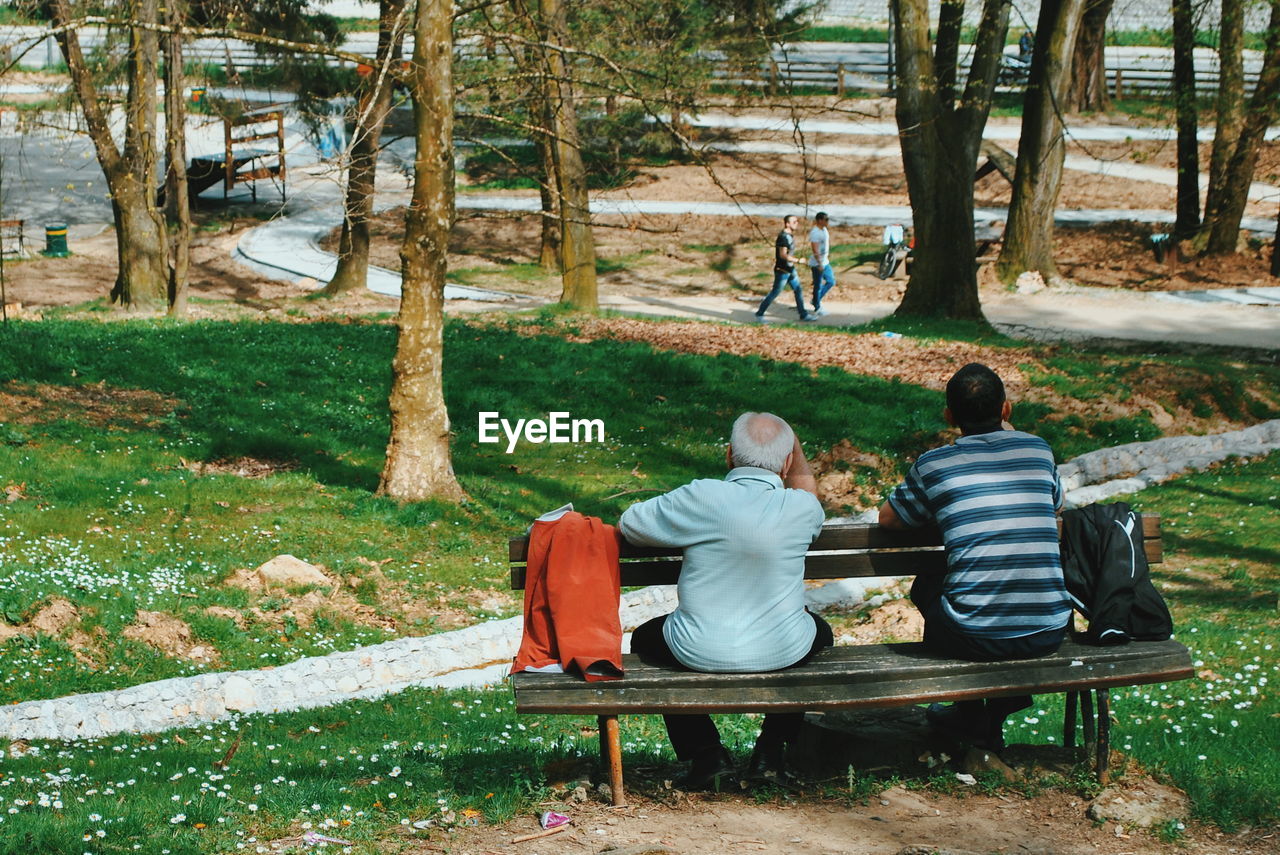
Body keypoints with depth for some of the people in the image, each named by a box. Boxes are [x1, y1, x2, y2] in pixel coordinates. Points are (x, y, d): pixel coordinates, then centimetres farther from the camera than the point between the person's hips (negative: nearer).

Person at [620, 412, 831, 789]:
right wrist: (793, 443, 27)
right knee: (819, 631, 37)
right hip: (783, 652, 2)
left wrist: (683, 529, 18)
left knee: (645, 638, 31)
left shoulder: (701, 497, -14)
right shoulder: (802, 508, -8)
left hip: (700, 653, -2)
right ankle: (770, 752, 29)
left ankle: (706, 753, 20)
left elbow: (626, 525, 2)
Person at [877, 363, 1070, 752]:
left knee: (926, 586, 30)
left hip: (976, 638, -3)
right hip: (1049, 633, 3)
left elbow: (887, 519, 16)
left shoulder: (933, 465, -2)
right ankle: (1009, 692, 32)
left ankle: (970, 715, 34)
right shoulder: (1038, 449, 6)